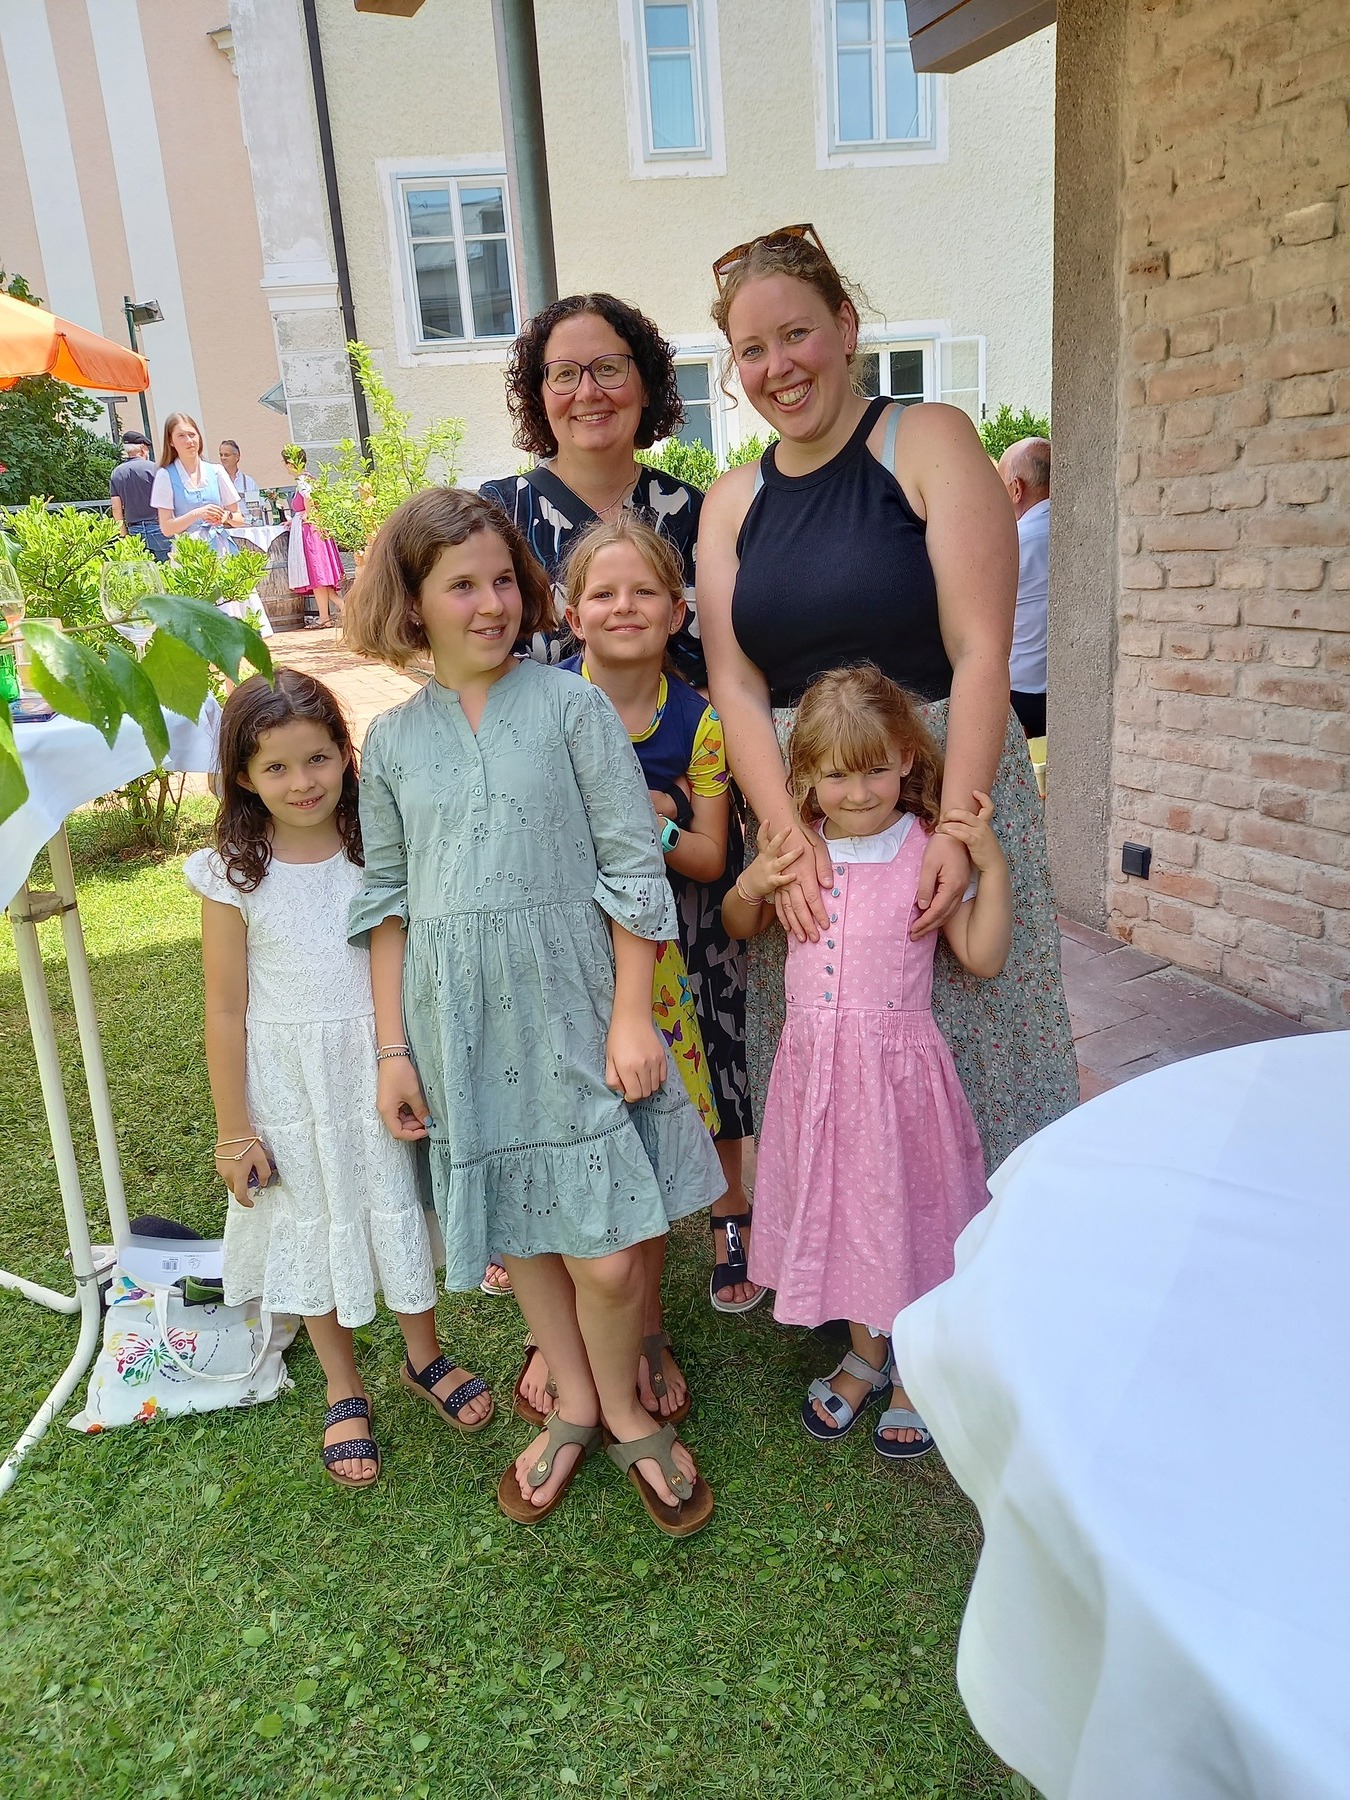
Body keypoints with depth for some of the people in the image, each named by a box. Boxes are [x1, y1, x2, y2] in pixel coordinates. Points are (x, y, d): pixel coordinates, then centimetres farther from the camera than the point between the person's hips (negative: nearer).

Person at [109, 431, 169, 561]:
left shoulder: (116, 473, 9)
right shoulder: (152, 468, -5)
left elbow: (116, 508, 9)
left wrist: (124, 535, 15)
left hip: (134, 531, 5)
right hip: (156, 527, -5)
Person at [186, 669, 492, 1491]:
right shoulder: (233, 875, -12)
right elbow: (227, 1010, -7)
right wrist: (235, 1130, -4)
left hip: (381, 1070, 1)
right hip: (289, 1087, -1)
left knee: (399, 1211, 17)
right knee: (315, 1226, 16)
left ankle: (426, 1355, 42)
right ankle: (345, 1387, 38)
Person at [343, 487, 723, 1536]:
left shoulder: (572, 706, -2)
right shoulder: (392, 740, 7)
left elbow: (634, 868, -5)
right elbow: (387, 899, 9)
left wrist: (631, 1014, -10)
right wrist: (392, 1049, 6)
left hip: (572, 1006, -3)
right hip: (461, 1026, 3)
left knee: (608, 1252, -3)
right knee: (521, 1232, 14)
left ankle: (623, 1411, 27)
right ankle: (575, 1408, 37)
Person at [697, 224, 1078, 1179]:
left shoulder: (931, 442, -2)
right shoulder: (733, 502, 10)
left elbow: (980, 652, -10)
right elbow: (736, 689, 1)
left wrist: (955, 827, -20)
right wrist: (790, 837, -14)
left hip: (944, 786, -3)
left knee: (962, 1040, 3)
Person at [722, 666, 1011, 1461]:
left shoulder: (928, 851, -11)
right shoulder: (798, 851, 0)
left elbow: (984, 958, -9)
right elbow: (741, 929, 15)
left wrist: (993, 866, -19)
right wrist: (752, 884, -6)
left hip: (899, 1063, -4)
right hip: (813, 1061, 4)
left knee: (905, 1212, 11)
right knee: (838, 1211, 18)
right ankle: (866, 1355, 42)